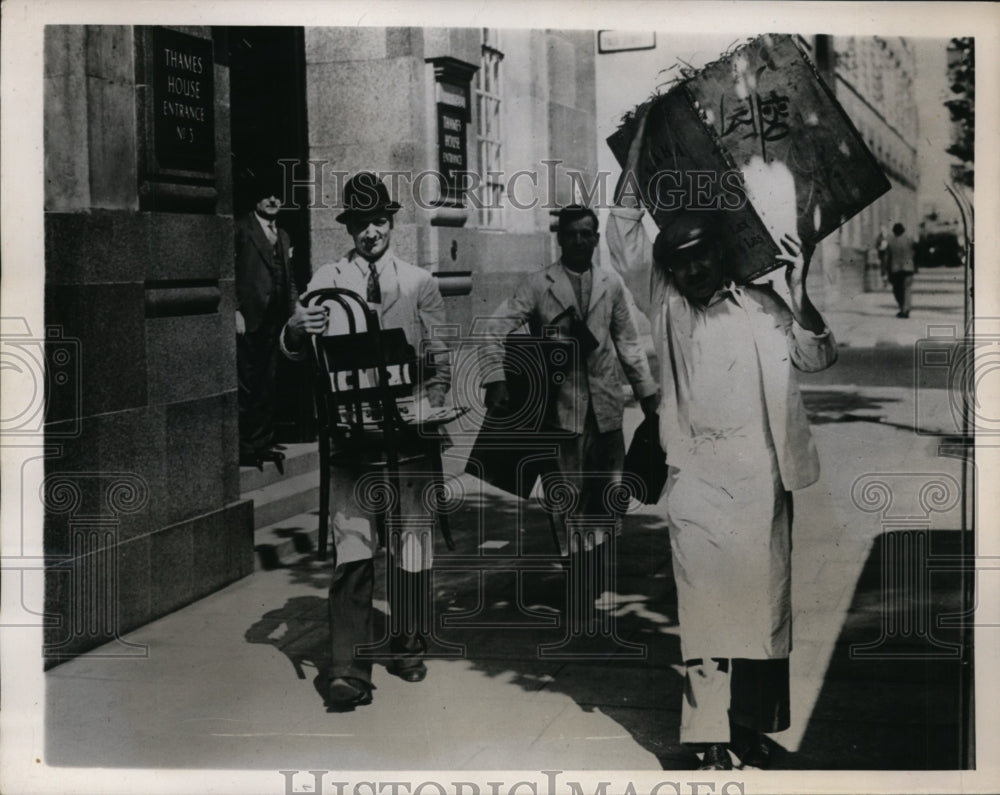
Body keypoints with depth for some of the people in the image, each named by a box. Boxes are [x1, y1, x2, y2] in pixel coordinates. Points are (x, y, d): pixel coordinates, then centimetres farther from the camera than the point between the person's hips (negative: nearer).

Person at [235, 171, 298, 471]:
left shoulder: (283, 236, 20)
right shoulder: (241, 229, -2)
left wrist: (296, 306, 8)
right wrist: (235, 310, -14)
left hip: (275, 321, 7)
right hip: (249, 321, -7)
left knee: (267, 386, 10)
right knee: (246, 386, -6)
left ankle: (262, 443, 16)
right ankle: (243, 447, 0)